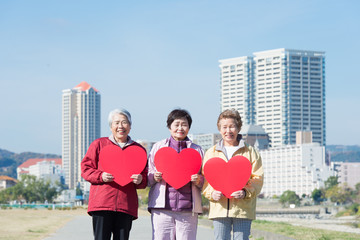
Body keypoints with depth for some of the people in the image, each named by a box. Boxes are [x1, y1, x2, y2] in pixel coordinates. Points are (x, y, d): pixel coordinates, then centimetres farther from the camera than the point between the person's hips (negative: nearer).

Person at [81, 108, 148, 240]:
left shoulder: (139, 150, 16)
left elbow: (145, 176, 19)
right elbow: (85, 168, 8)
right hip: (102, 204, -2)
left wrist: (140, 180, -5)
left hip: (126, 205, 2)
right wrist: (101, 176, -10)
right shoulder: (99, 144, 10)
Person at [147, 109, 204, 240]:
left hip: (188, 208, 1)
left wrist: (199, 180, -7)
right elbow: (148, 179, 13)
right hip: (162, 206, -1)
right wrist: (154, 177, -9)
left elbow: (205, 182, 15)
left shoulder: (197, 150, 15)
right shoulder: (158, 147, 14)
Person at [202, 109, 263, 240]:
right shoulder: (211, 153, 15)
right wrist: (212, 193, -10)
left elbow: (258, 179, 2)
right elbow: (205, 179, 11)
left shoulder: (250, 152, 10)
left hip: (243, 208, -2)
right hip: (219, 209, 2)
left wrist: (245, 192, -16)